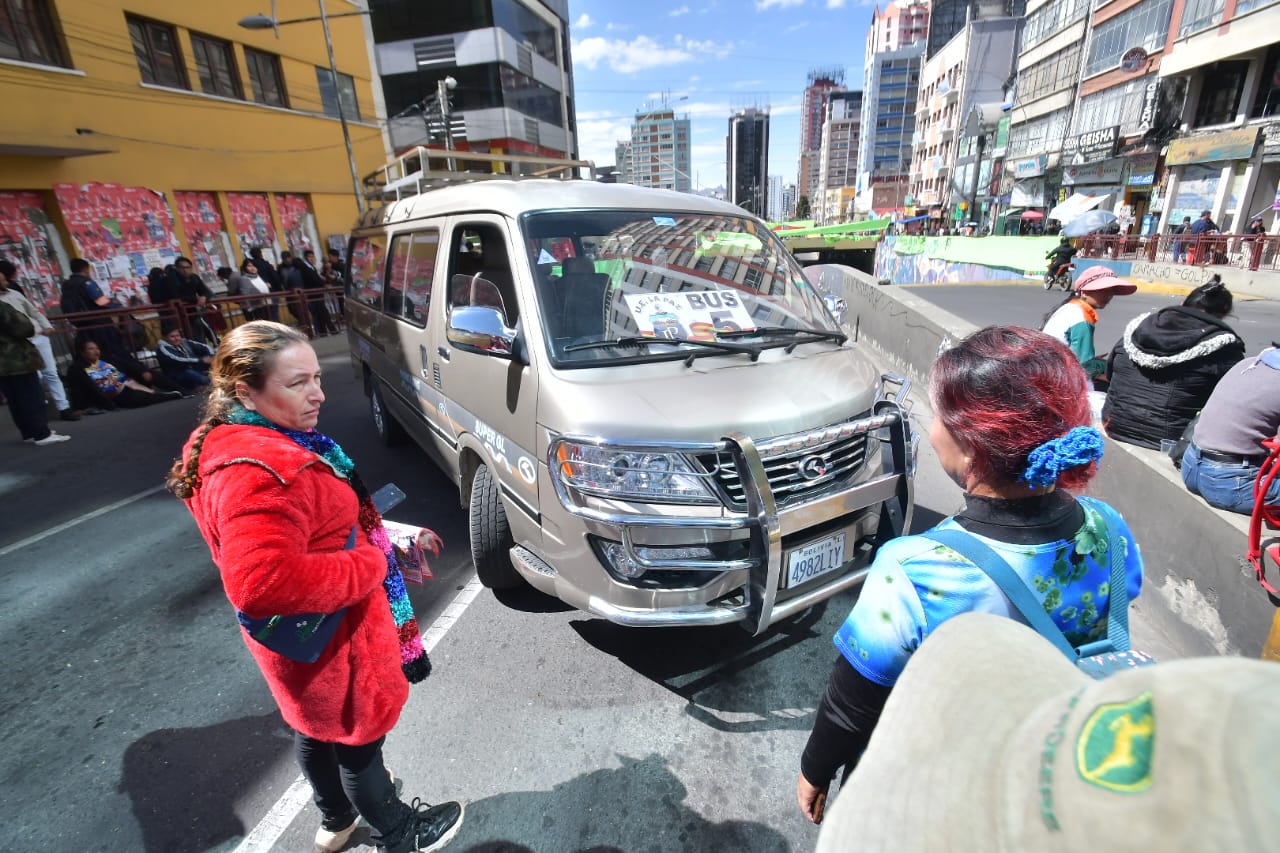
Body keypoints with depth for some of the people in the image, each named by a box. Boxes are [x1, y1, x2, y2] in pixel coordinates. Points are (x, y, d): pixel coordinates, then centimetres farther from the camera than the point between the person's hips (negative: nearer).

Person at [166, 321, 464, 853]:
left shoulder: (237, 444, 1)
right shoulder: (256, 470, -34)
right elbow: (262, 581, -40)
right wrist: (370, 565, -28)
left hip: (306, 635, 10)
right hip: (329, 639, -10)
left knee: (315, 727, 29)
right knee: (358, 740, 15)